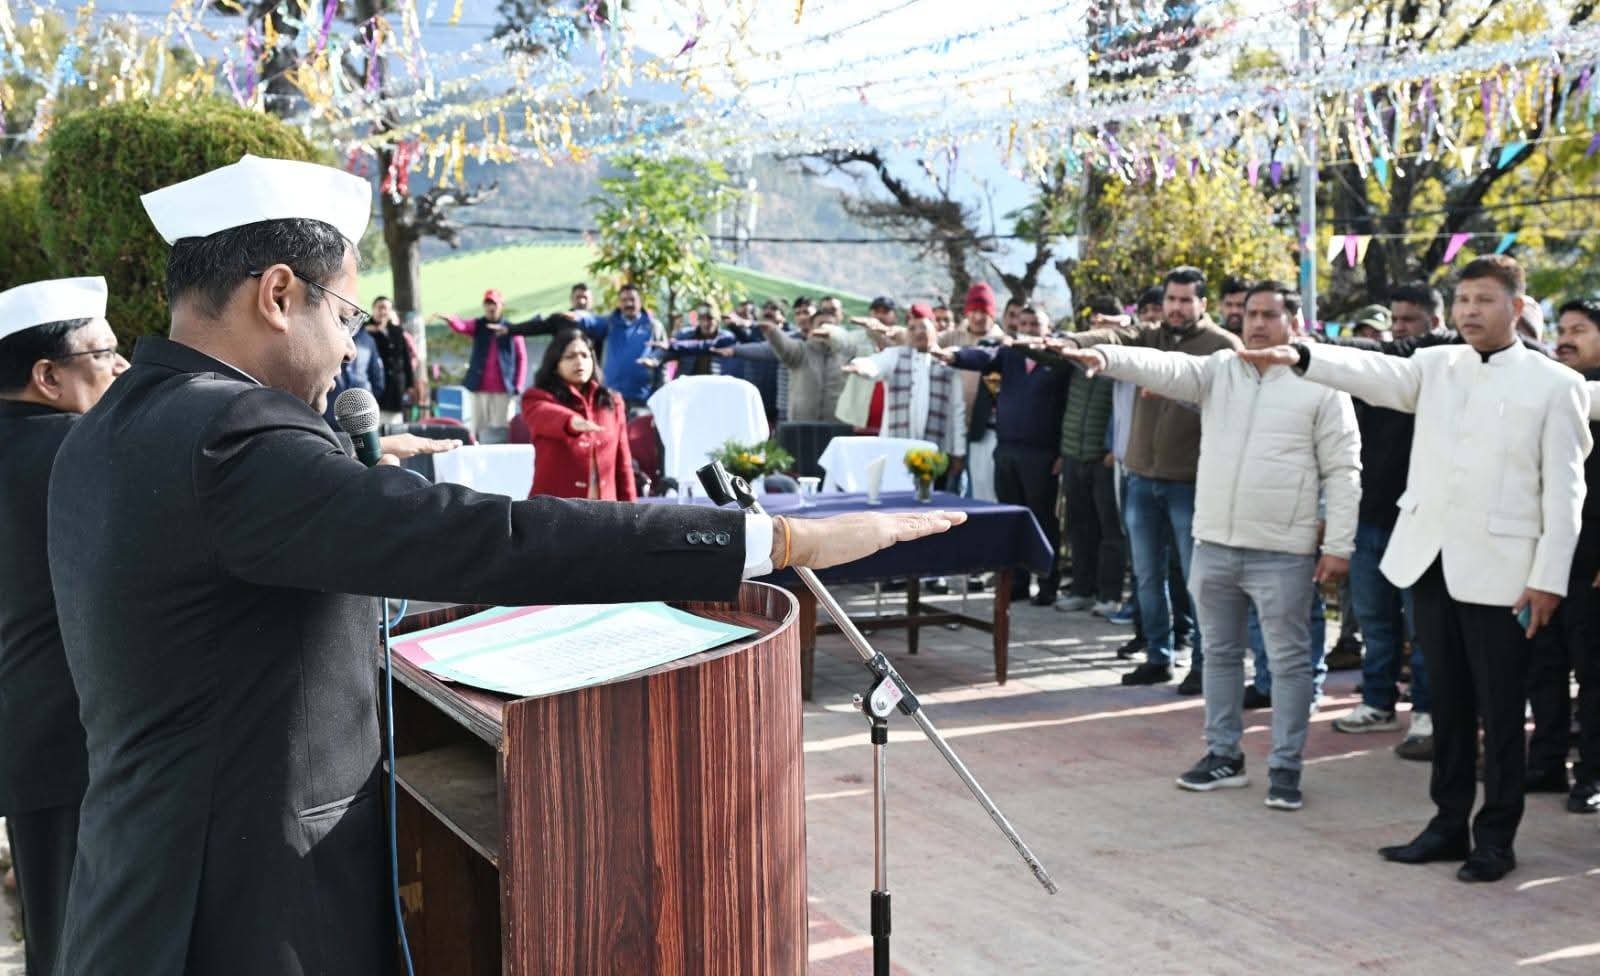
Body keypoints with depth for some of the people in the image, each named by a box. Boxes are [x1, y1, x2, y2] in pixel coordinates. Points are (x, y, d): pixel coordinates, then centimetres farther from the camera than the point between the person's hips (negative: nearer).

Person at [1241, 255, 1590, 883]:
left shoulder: (1554, 384, -1)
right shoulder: (1435, 366, 9)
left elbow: (1563, 489, -4)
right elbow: (1373, 373, -9)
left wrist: (1549, 578, -10)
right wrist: (1300, 357, -27)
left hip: (1499, 571, -4)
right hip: (1430, 563, 4)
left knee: (1500, 710, 3)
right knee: (1447, 705, 13)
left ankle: (1496, 837, 16)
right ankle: (1449, 824, 24)